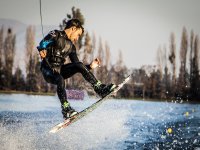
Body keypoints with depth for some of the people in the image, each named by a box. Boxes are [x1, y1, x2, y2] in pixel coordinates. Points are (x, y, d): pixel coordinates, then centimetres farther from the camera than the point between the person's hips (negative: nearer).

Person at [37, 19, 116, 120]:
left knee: (79, 65, -16)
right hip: (48, 69, -6)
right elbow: (43, 43, -20)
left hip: (60, 70, 6)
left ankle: (99, 88, -18)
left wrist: (90, 66, 3)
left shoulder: (71, 47, 16)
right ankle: (66, 109, -31)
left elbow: (77, 65, 17)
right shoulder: (55, 35, -3)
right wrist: (42, 50, -42)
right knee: (60, 80, -36)